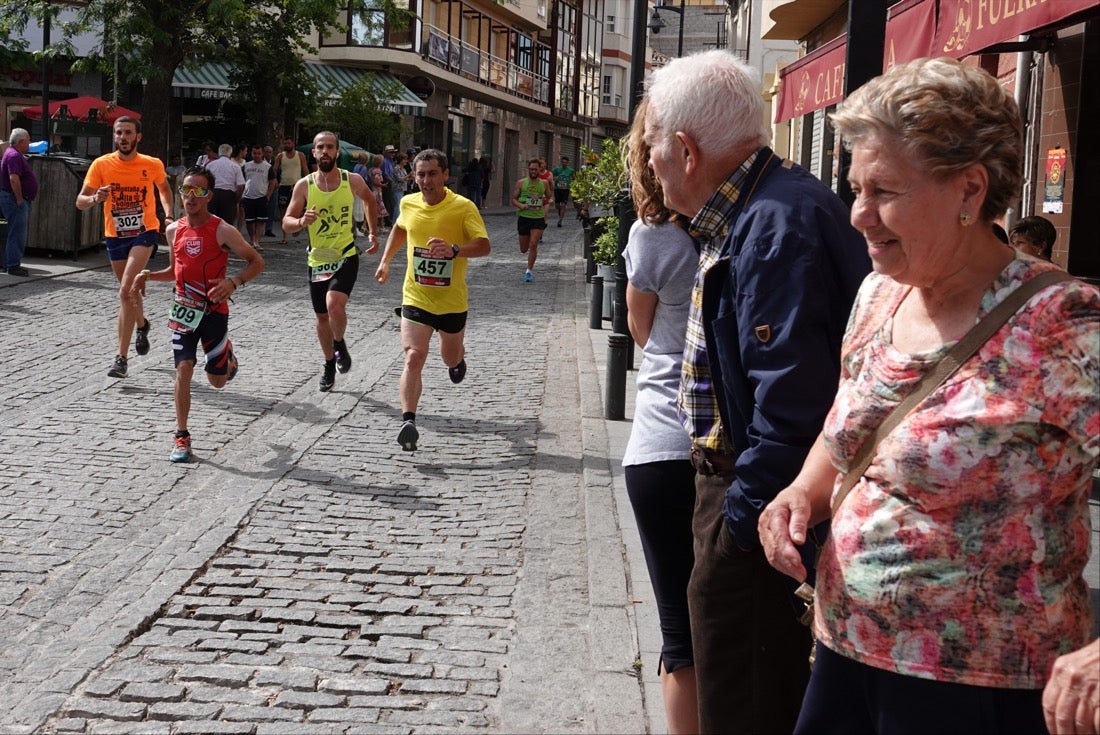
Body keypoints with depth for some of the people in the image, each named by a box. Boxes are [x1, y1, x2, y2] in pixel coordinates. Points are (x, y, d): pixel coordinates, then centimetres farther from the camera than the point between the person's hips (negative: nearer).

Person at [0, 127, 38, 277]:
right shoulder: (14, 155, -16)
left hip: (20, 200, 11)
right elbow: (14, 179, -27)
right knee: (17, 233, -8)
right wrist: (19, 199, -21)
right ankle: (13, 266, -6)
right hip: (15, 199, -11)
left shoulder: (15, 154, 18)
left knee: (18, 233, 15)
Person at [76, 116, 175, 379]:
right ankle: (142, 325, 54)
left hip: (144, 232, -3)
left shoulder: (153, 165, -5)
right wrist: (95, 199, -27)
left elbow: (164, 189, 17)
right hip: (115, 236, 3)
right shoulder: (102, 164, -6)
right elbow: (80, 201, -5)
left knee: (125, 291, -19)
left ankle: (122, 357, -17)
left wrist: (169, 215, 3)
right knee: (129, 290, 20)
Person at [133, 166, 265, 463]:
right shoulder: (174, 230, 3)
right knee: (183, 369, -10)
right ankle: (182, 437, -1)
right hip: (184, 310, 3)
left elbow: (257, 262, -8)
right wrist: (148, 275, 0)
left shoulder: (223, 231, -13)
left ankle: (228, 354, 45)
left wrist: (234, 282, -25)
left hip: (214, 311, -3)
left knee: (217, 380, 8)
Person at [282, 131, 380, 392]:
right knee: (322, 316, 13)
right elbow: (286, 223, -6)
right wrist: (301, 222, -27)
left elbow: (369, 200, 16)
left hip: (346, 256, -2)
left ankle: (340, 344, 5)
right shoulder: (304, 185, -7)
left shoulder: (353, 181, -6)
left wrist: (373, 233, 17)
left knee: (334, 304, -26)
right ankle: (329, 366, 33)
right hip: (317, 259, 2)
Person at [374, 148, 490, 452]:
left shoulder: (463, 207, -15)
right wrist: (385, 261, 20)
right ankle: (408, 421, -22)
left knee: (450, 359, 20)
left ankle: (458, 355, 58)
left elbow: (483, 245, -25)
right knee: (413, 358, -18)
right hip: (416, 298, 1)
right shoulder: (408, 203, -2)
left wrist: (454, 249, -42)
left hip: (452, 301, -1)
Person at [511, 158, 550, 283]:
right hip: (524, 217, 0)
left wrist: (546, 209, 3)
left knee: (533, 245, -13)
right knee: (524, 249, 4)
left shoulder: (544, 183, 5)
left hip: (538, 218, 0)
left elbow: (549, 198, 20)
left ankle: (529, 271, -2)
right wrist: (521, 205, -16)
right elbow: (513, 199, 3)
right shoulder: (521, 183, 1)